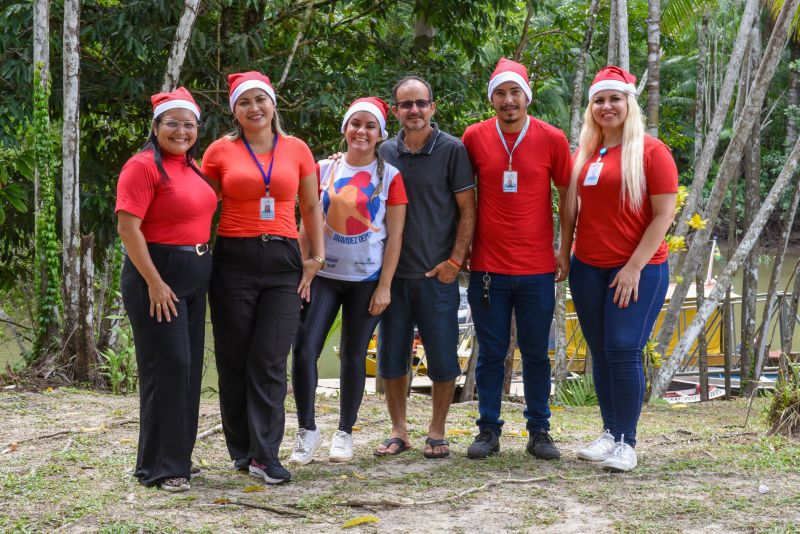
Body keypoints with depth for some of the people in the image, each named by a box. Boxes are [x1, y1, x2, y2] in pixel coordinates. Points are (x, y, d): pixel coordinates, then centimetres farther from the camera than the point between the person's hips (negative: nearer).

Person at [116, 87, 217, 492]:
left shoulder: (192, 167, 12)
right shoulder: (144, 166, -12)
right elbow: (128, 227, -18)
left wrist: (203, 271, 14)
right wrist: (155, 283, -21)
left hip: (194, 276, 8)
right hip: (157, 276, -8)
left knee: (190, 367, 11)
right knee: (167, 366, -8)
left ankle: (178, 456, 21)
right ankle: (158, 467, -1)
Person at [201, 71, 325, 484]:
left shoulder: (296, 149, 8)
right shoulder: (221, 151, 4)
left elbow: (312, 207, 15)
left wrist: (316, 258, 8)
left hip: (283, 263, 0)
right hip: (234, 260, 0)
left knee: (270, 363, -5)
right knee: (234, 361, 4)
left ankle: (265, 455, -2)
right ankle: (242, 449, 16)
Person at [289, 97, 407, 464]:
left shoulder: (389, 176, -1)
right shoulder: (324, 170, 5)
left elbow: (394, 235, -2)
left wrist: (384, 286, -8)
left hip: (367, 279, -1)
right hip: (324, 275, 2)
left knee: (353, 357, 5)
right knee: (304, 349, -10)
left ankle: (344, 433, 19)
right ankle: (307, 431, 4)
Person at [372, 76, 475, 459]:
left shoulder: (452, 150, -3)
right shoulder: (384, 153, 7)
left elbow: (467, 211, -3)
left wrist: (455, 261, -9)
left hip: (437, 273, -3)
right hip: (393, 273, 3)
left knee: (443, 357, 1)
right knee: (391, 356, 7)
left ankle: (437, 433, 15)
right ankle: (399, 431, 19)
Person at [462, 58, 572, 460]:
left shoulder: (552, 139, -2)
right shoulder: (474, 137, -1)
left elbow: (567, 197, 5)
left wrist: (565, 252, 2)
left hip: (537, 268, 0)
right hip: (488, 267, 0)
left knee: (536, 353, 7)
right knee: (491, 353, 6)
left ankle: (539, 431, 17)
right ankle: (488, 430, 15)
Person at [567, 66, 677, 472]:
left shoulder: (651, 151, -6)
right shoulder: (585, 153, 10)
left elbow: (664, 214, -9)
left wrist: (635, 266, -13)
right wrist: (565, 253, 9)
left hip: (638, 269, -5)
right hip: (589, 269, 5)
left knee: (623, 351, -10)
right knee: (601, 353, 8)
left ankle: (627, 442, 0)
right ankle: (609, 433, 18)